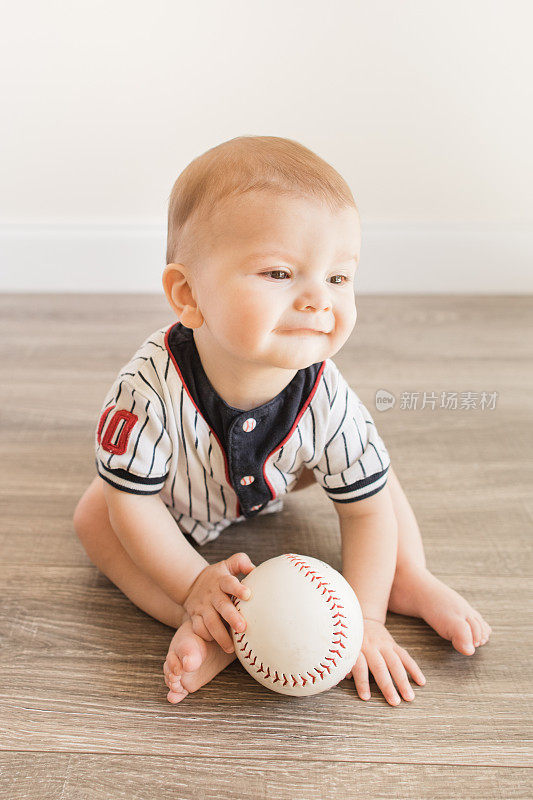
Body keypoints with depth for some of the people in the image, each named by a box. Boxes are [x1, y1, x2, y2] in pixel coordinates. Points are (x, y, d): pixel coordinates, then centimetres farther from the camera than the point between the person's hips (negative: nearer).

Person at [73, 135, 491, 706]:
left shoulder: (328, 402, -35)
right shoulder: (150, 387, -43)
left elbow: (367, 509, -23)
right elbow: (134, 503, -30)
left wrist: (365, 617, -29)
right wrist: (195, 584, -34)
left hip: (268, 485, 2)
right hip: (177, 500, -1)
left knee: (368, 459, -6)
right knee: (93, 517, -21)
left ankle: (408, 579, 3)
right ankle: (208, 629, -24)